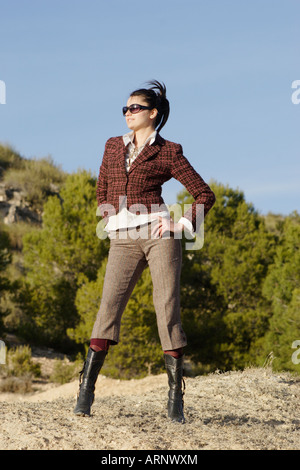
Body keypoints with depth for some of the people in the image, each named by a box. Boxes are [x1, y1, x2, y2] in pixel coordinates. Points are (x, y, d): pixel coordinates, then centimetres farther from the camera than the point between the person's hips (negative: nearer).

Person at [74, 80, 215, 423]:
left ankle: (175, 396, -2)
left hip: (158, 233, -3)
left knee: (167, 310, -7)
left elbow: (205, 194, 6)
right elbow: (102, 191, 29)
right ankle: (86, 388, -11)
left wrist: (184, 225, -5)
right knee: (109, 307, -10)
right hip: (123, 240, 3)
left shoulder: (168, 153, 5)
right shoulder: (113, 147, 17)